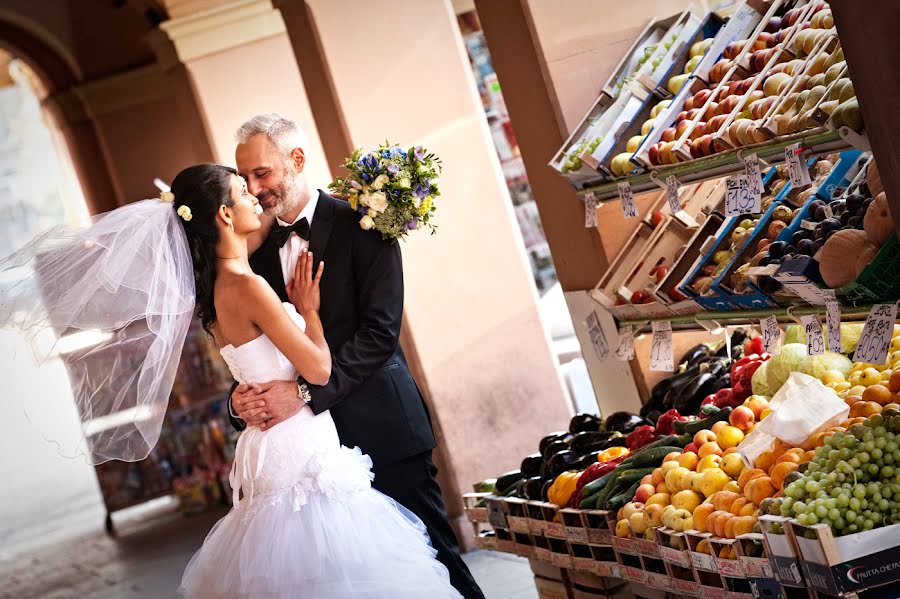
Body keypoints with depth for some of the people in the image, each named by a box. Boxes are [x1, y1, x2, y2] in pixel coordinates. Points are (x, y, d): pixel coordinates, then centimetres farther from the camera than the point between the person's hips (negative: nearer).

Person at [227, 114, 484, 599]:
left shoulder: (358, 225, -6)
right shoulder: (258, 249, 10)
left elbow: (380, 332, -15)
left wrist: (306, 393, -22)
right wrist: (243, 397, -11)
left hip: (382, 428, -4)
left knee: (431, 555, 2)